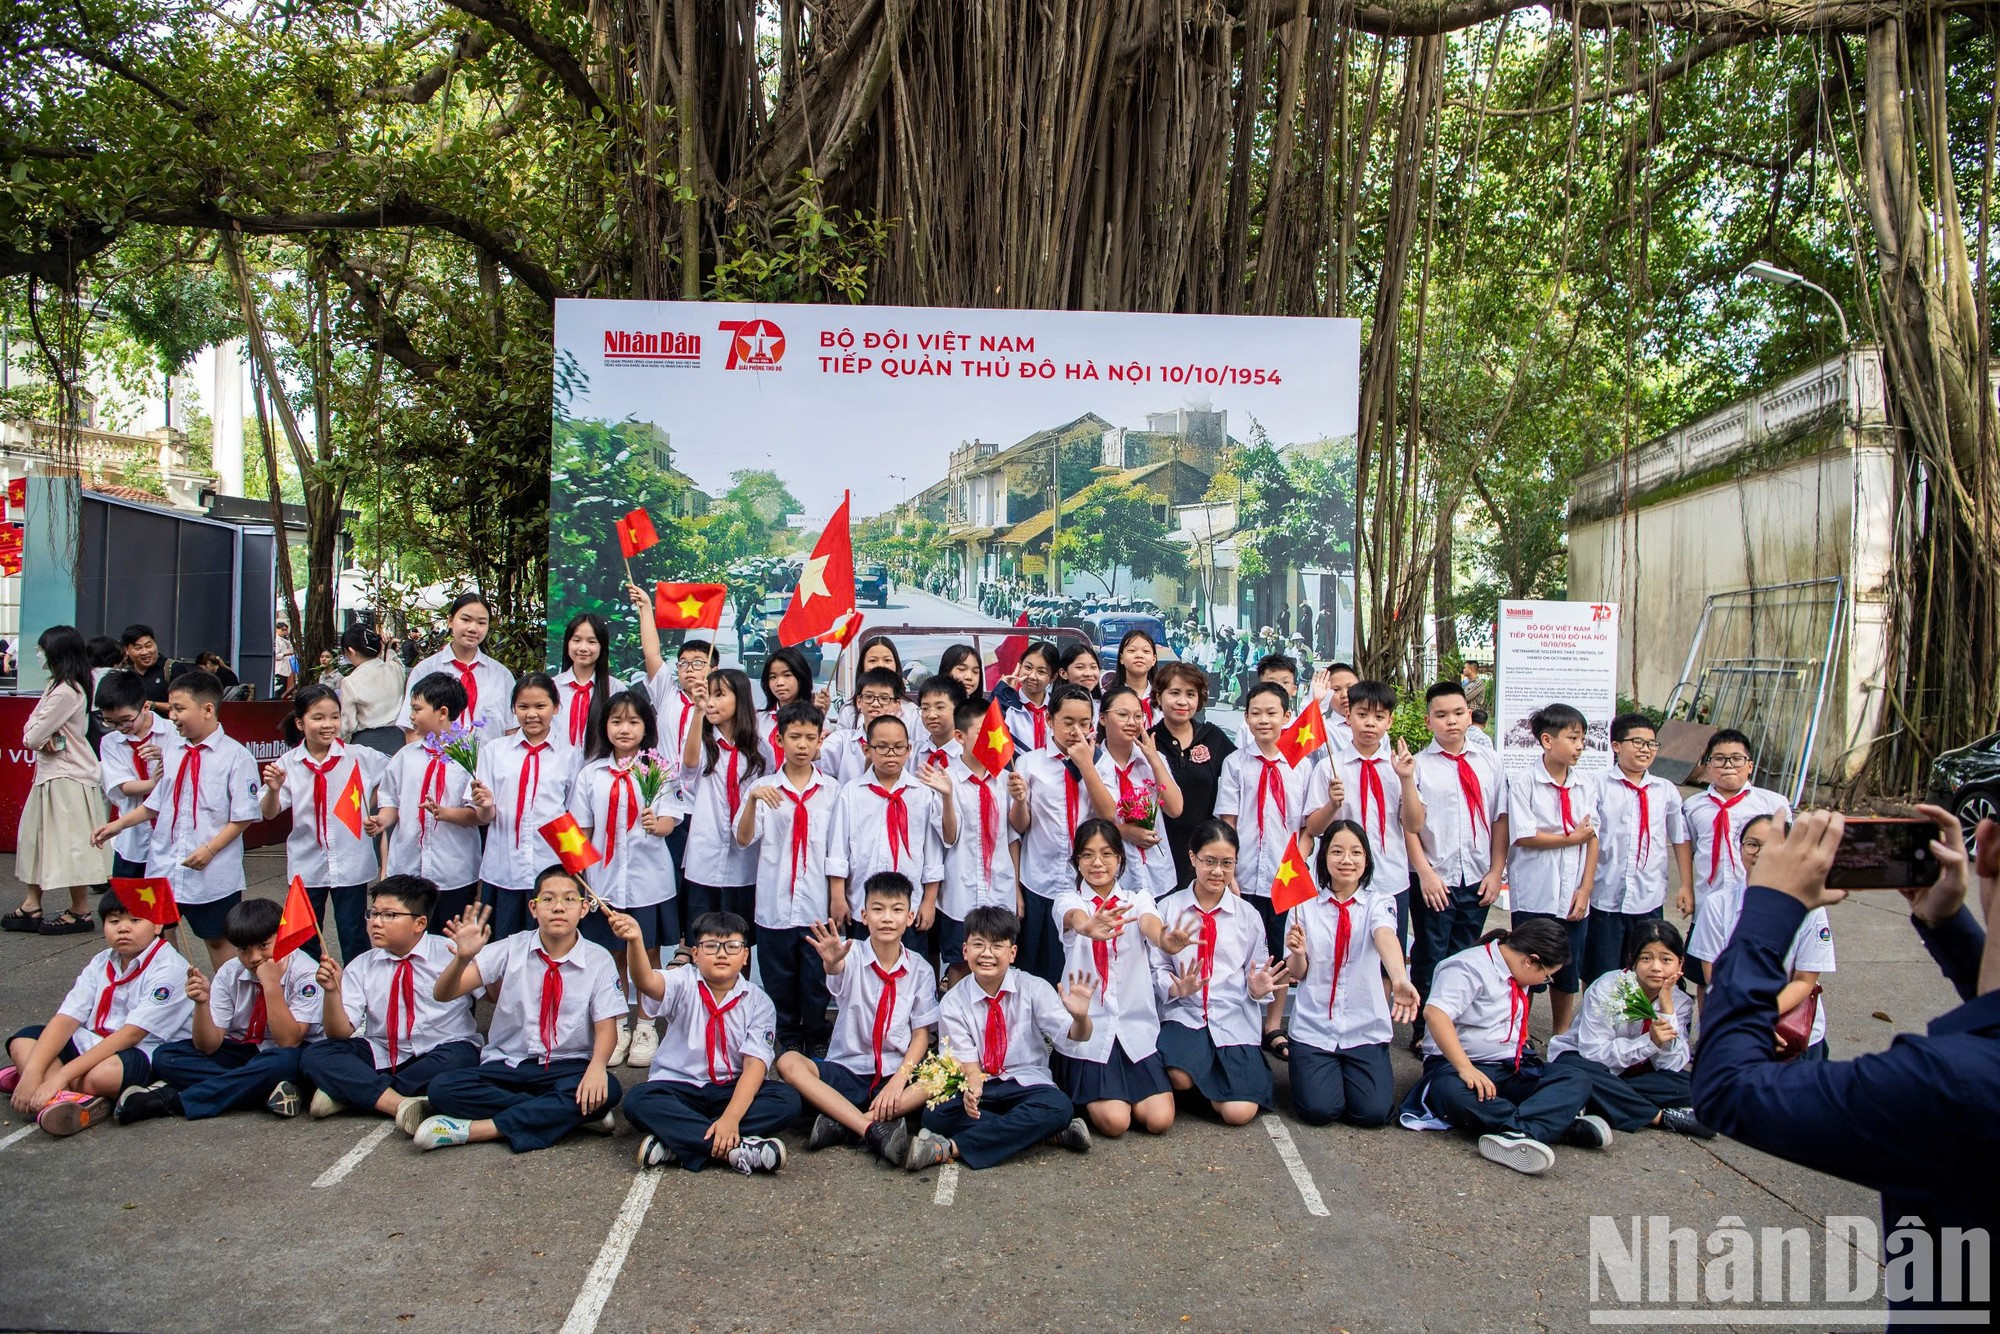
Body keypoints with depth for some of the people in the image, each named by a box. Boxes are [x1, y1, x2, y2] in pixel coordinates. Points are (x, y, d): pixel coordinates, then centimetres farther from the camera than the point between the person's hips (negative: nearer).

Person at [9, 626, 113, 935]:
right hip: (50, 772, 11)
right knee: (36, 837, 14)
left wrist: (38, 738, 2)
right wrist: (44, 739, -10)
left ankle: (80, 912, 5)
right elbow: (30, 729, 11)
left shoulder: (66, 692, -20)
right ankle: (32, 906, 21)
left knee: (70, 845, -3)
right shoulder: (56, 686, 13)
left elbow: (33, 737, -20)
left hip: (68, 777, -11)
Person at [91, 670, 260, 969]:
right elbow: (155, 804, 15)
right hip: (163, 866, 5)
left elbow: (244, 816, -13)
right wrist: (119, 824, 6)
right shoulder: (172, 753, 6)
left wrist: (210, 849, -20)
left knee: (218, 939, 10)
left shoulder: (236, 757, -12)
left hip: (212, 872, -5)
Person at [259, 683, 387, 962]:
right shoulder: (287, 765, -3)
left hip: (352, 864, -1)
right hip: (307, 865, 2)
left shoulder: (360, 758, -6)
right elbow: (269, 814, -4)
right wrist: (273, 789, -22)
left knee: (354, 936, 8)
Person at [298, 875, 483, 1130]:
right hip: (382, 1057, 4)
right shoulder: (361, 967, 5)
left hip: (439, 1054, -3)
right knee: (315, 1056, -17)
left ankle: (360, 1093, -19)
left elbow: (499, 1000, -10)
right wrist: (332, 991, -18)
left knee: (455, 1059, -36)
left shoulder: (451, 953, -5)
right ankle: (398, 1103, -32)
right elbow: (341, 1033, 0)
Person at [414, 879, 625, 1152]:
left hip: (567, 1067, -1)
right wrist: (462, 958, -29)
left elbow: (606, 1027, -7)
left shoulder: (598, 959, -2)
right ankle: (571, 1114, -23)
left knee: (607, 1090, -32)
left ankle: (475, 1129, -25)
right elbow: (442, 994, -7)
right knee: (443, 1089, -25)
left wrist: (597, 1066, -30)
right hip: (507, 1065, 1)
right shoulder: (512, 949, -1)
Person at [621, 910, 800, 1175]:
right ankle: (736, 1148, -33)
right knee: (638, 1101, -29)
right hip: (679, 1087, -1)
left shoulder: (758, 1002, -3)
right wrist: (635, 941, -49)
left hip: (733, 1090, 1)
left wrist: (731, 1117, -29)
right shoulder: (684, 985, -4)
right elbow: (646, 982, -27)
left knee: (788, 1099, -24)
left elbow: (755, 1064, -14)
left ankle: (677, 1142, -27)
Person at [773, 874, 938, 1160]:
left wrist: (900, 1078, -16)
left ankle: (841, 1123, -28)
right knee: (788, 1062, -26)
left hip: (896, 1073, 1)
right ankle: (874, 1129, -36)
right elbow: (837, 972, -28)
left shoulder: (920, 969, 1)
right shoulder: (851, 956, -3)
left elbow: (921, 1034, 0)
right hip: (845, 1070, 0)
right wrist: (831, 962, -53)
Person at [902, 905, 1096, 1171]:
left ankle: (951, 1148, -30)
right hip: (981, 1085, 1)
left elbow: (1076, 1035, -12)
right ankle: (1052, 1132, -24)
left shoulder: (1033, 989, -4)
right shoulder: (953, 1002, -2)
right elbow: (968, 1061, -6)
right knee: (935, 1115, -29)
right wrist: (972, 1087, -30)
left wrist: (1080, 1016, -37)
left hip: (1026, 1084, -1)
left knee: (1059, 1107, -34)